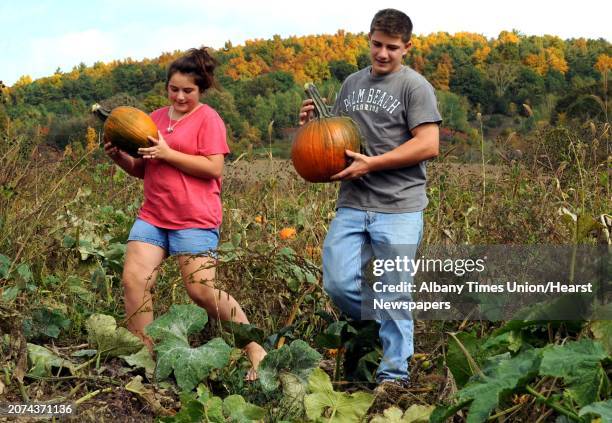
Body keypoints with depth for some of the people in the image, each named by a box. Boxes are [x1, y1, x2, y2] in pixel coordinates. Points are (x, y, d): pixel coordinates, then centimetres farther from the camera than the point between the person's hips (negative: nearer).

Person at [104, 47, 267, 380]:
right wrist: (119, 157, -1)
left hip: (194, 220, -6)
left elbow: (214, 168, -14)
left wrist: (167, 153, -18)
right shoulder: (155, 118, 15)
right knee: (134, 280, -8)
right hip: (152, 217, 6)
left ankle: (256, 352, 5)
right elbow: (142, 171, 19)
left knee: (202, 291, -8)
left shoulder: (207, 118, -3)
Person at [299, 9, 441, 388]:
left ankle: (394, 374, 12)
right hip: (352, 205, 5)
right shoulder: (353, 83, 16)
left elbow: (429, 145, -12)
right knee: (338, 284, -2)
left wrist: (371, 163, -15)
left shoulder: (414, 86, -3)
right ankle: (382, 330, 26)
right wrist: (313, 122, 5)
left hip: (398, 208, -5)